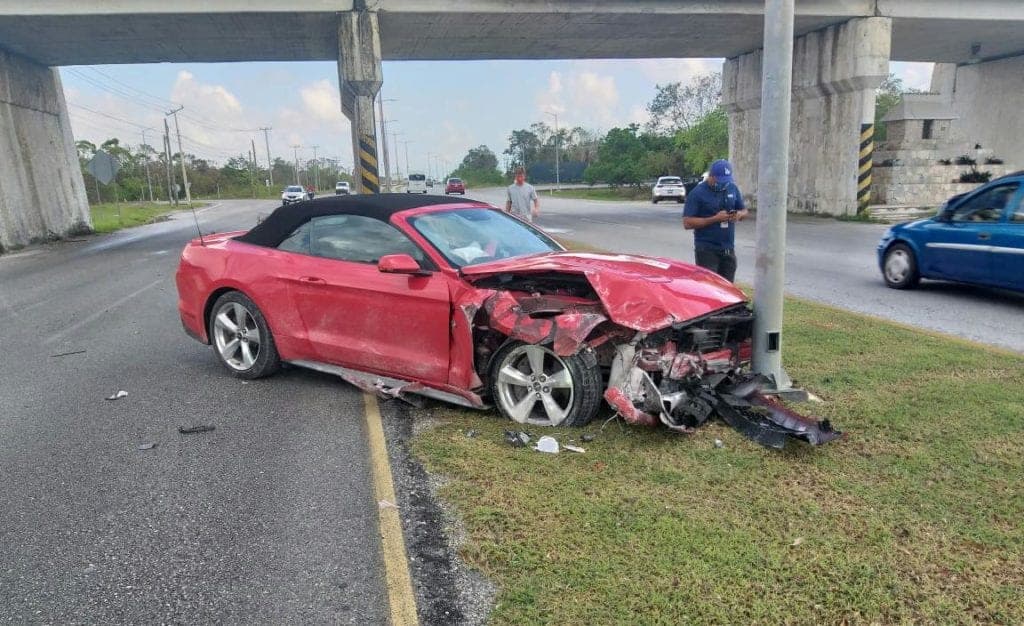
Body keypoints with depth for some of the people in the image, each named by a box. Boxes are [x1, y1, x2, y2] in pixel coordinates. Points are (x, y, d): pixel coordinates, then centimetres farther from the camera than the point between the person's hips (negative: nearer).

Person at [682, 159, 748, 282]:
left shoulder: (733, 189, 9)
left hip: (728, 249, 6)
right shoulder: (697, 193, -8)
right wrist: (715, 218, -20)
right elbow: (687, 223, -14)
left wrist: (739, 215, -7)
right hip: (706, 250, -5)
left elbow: (744, 211, 19)